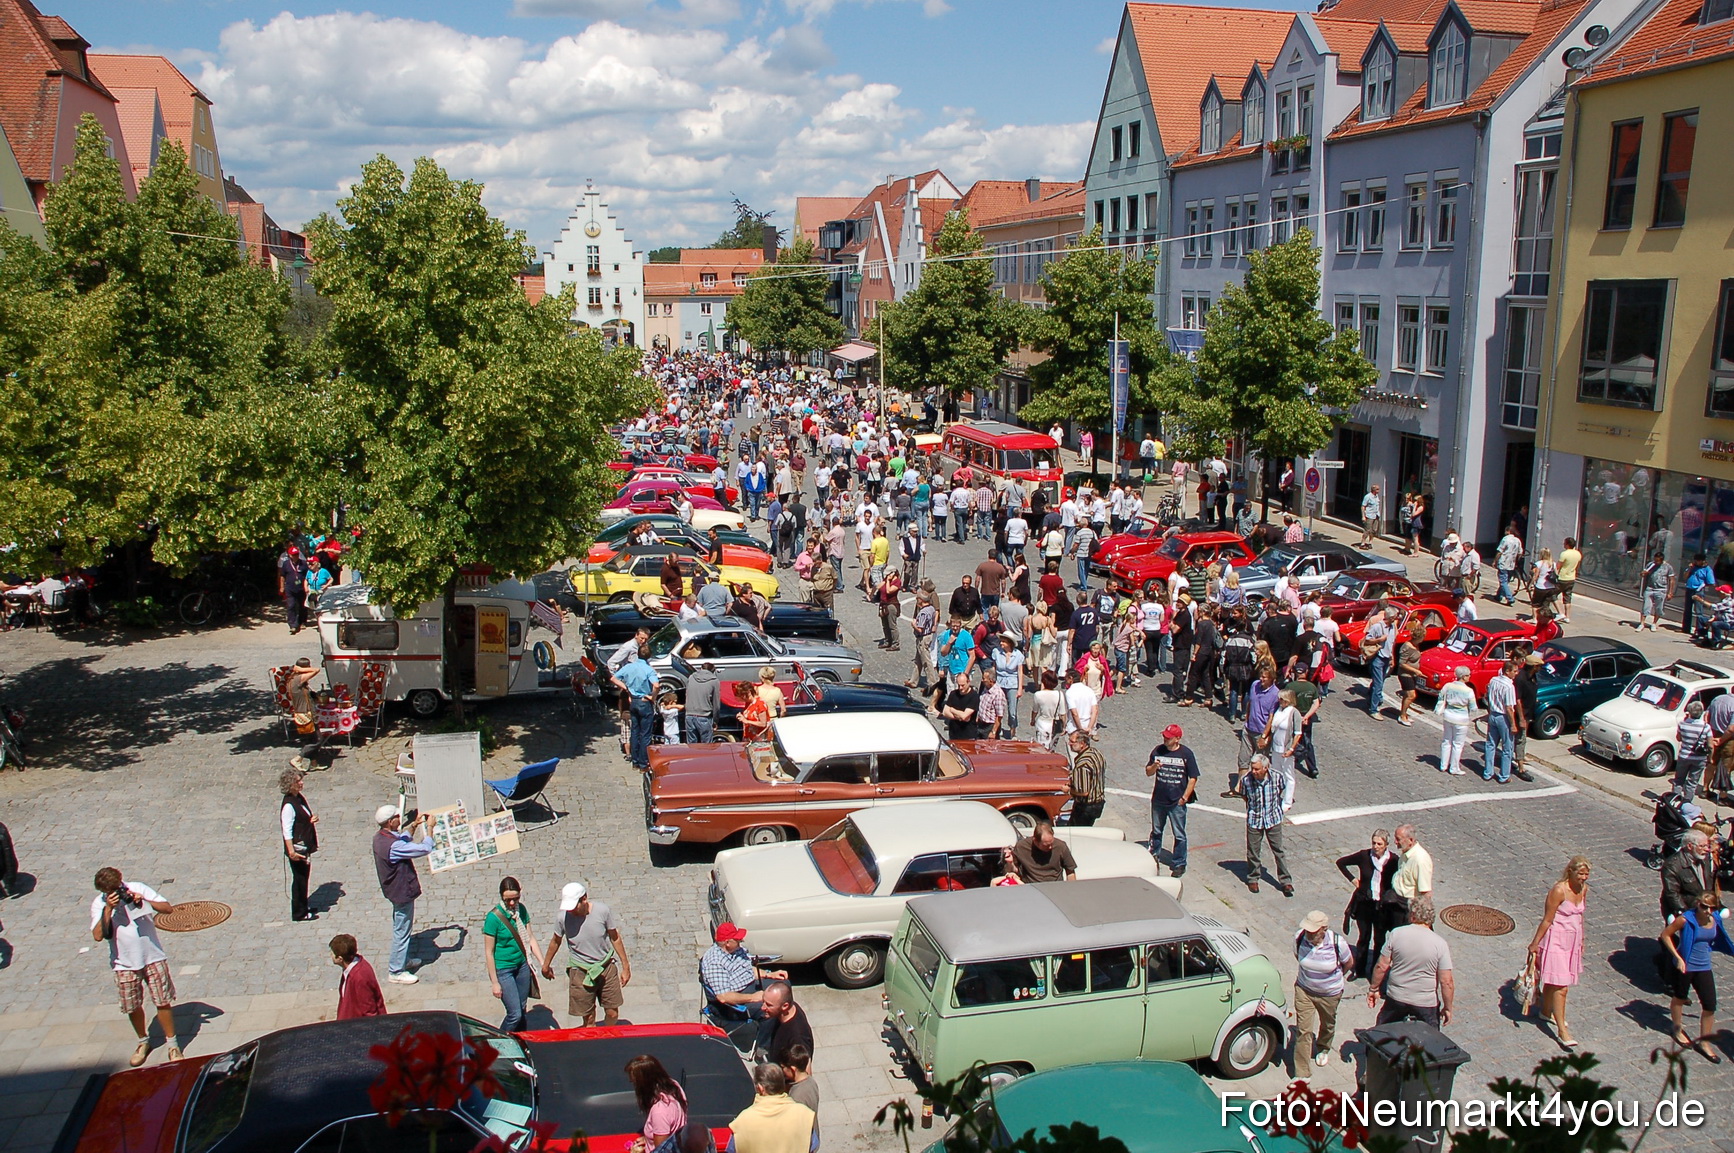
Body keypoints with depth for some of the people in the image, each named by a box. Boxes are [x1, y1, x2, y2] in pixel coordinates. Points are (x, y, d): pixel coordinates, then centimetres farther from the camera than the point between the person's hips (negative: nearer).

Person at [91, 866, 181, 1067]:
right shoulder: (99, 904, -5)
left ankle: (172, 1043, 15)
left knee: (163, 1001, 1)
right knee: (133, 1006, 10)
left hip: (153, 957, -1)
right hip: (125, 963, 1)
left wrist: (145, 901, -22)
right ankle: (143, 1042, 33)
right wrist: (108, 909, -23)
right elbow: (98, 935, -16)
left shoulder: (138, 889, -7)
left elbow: (168, 908, -8)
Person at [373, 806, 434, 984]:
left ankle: (403, 960, 42)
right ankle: (396, 972, 16)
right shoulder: (393, 846, -33)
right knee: (402, 931, 5)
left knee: (401, 928, 25)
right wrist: (429, 827, -19)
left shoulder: (380, 837, -3)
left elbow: (403, 839, 18)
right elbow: (425, 848, -31)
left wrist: (414, 825, 7)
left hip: (395, 889, 10)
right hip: (402, 891, -10)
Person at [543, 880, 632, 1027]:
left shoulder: (603, 911, -16)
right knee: (588, 1019, 0)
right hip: (580, 972, 0)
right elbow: (555, 942, 5)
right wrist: (546, 965, 19)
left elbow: (615, 938, -2)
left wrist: (625, 966, 4)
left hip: (606, 967, 0)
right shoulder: (564, 917, -15)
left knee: (613, 1013, 6)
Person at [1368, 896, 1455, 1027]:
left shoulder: (1396, 934, -10)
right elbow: (1446, 982, -12)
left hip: (1396, 998, 1)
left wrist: (1373, 989, 7)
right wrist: (1447, 1008, 1)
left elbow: (1382, 967, -7)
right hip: (1426, 1003, -1)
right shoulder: (1440, 944, -12)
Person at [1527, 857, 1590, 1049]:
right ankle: (1561, 1029, -3)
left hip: (1572, 941, 7)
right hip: (1556, 940, -7)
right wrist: (1535, 944, -11)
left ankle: (1546, 1012, 40)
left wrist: (1581, 940, 23)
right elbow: (1547, 920, -16)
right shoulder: (1559, 891, -22)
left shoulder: (1583, 889, 1)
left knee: (1553, 981, 20)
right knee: (1560, 987, -7)